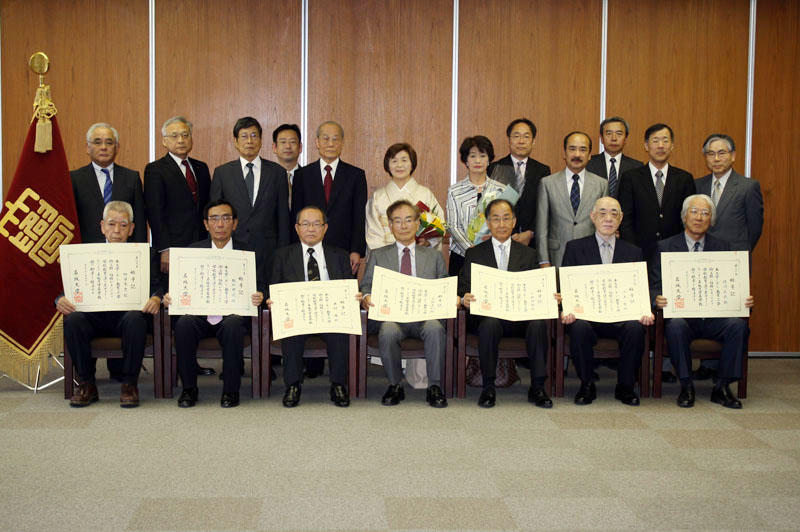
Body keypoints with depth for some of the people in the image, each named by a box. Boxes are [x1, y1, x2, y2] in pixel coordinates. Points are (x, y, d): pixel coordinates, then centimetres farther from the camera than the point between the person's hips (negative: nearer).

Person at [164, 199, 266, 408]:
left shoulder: (247, 252, 10)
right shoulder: (193, 251, 13)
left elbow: (259, 287, 4)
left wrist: (258, 297, -19)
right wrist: (169, 297, -14)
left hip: (233, 314, -1)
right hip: (200, 314, 2)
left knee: (233, 326, -34)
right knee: (183, 324, -30)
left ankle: (231, 390, -19)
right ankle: (188, 389, -14)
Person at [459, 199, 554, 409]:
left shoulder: (528, 254, 20)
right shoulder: (474, 254, 16)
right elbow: (464, 287, 7)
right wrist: (465, 299, -16)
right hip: (487, 313, -1)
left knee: (539, 323, -31)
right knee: (490, 323, -36)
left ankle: (537, 388, -21)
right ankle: (488, 388, -22)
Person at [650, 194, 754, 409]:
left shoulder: (722, 248, 15)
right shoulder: (665, 247, 9)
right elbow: (654, 286, 3)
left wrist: (745, 300, -13)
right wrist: (657, 299, -20)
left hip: (714, 317, 2)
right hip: (681, 314, -2)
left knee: (738, 325, -27)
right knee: (675, 326, -34)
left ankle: (722, 387, -13)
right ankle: (686, 387, -17)